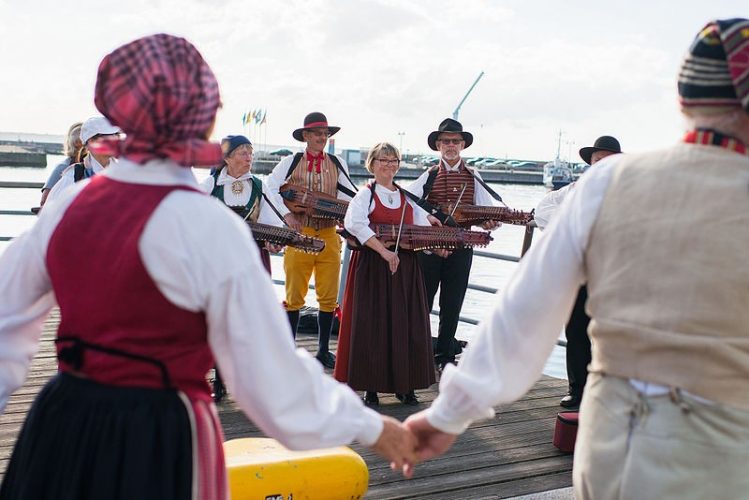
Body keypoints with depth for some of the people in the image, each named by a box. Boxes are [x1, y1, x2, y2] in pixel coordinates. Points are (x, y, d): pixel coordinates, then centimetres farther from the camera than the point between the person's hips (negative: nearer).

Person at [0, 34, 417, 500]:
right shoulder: (210, 226, -18)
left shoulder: (72, 203, -1)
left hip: (58, 425, 5)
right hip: (158, 442, -5)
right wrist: (369, 427, -5)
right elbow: (272, 372, -17)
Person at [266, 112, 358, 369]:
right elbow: (271, 188, -2)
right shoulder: (291, 162, 4)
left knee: (329, 297, 4)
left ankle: (323, 350, 17)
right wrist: (287, 215, -12)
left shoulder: (338, 164, 12)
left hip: (329, 235, 2)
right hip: (299, 233, -2)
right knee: (294, 296, 2)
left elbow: (348, 195, 8)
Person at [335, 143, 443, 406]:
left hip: (405, 268, 4)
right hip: (372, 267, -4)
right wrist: (384, 251, -27)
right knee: (372, 326, -2)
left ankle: (405, 385, 14)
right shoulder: (366, 194, -2)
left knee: (407, 324, 3)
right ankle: (371, 386, 8)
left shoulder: (407, 196, 14)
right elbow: (354, 224, -20)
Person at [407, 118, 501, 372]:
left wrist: (489, 223, -20)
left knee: (452, 304, 8)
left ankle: (445, 355, 20)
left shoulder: (473, 178, 7)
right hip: (428, 244, -1)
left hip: (460, 248, 1)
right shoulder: (428, 177, 4)